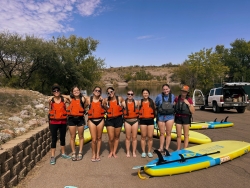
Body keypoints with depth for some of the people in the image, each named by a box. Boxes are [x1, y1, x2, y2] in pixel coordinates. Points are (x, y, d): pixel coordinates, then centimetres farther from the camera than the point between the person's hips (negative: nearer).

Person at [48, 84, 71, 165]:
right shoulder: (50, 100, -3)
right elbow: (50, 110, 8)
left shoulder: (64, 99, -3)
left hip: (63, 122, 2)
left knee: (62, 138, 14)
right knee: (54, 139, 2)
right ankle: (52, 157, 10)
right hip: (53, 122, -1)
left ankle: (63, 153, 30)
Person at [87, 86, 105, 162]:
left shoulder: (102, 100, 1)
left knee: (99, 138, 9)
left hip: (100, 120, 1)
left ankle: (98, 154, 22)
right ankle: (93, 154, 16)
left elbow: (105, 109, 6)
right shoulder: (89, 99, -1)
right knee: (94, 139, -2)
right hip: (92, 120, -1)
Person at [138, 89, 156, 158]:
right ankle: (143, 152, 14)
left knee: (150, 137, 3)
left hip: (150, 120, 1)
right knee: (143, 136, 5)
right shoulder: (140, 102, 2)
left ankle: (149, 152, 15)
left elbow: (154, 110, 7)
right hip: (143, 120, -1)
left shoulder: (152, 101, 5)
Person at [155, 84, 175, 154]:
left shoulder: (172, 96, 0)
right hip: (161, 117, 0)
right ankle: (161, 148, 21)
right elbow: (155, 105, 4)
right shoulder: (159, 96, -5)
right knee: (162, 133, 9)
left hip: (169, 117, 1)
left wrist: (172, 111, 3)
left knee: (168, 133, 6)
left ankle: (166, 148, 17)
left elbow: (174, 105, 13)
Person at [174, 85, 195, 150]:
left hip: (186, 118, -2)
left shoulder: (189, 100, -6)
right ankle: (178, 149, 24)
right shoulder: (177, 98, 0)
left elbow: (193, 111, -8)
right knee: (178, 135, 11)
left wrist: (188, 104, -20)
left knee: (186, 135, 8)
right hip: (178, 118, 2)